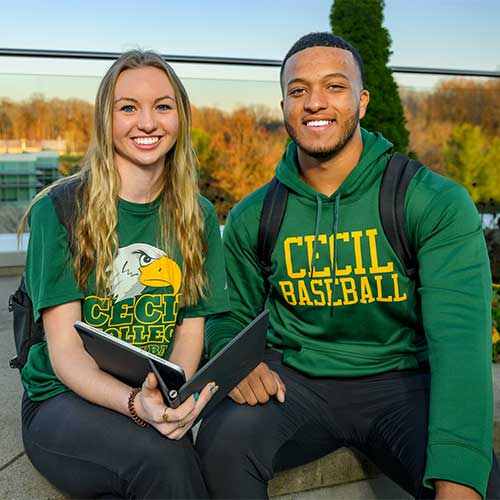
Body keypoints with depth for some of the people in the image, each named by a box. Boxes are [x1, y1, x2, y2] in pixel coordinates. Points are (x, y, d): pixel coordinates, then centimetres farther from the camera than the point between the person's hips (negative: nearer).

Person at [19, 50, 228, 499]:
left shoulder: (198, 216, 6)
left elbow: (191, 330, 4)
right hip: (65, 400, -3)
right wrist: (135, 403, -31)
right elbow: (64, 348, -10)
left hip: (163, 400, 3)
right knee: (162, 459, -32)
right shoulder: (59, 209, -6)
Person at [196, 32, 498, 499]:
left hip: (401, 381, -1)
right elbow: (230, 316, 13)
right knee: (223, 438, -27)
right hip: (294, 379, 2)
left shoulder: (437, 203, -10)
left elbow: (460, 339, -20)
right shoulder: (253, 217, 2)